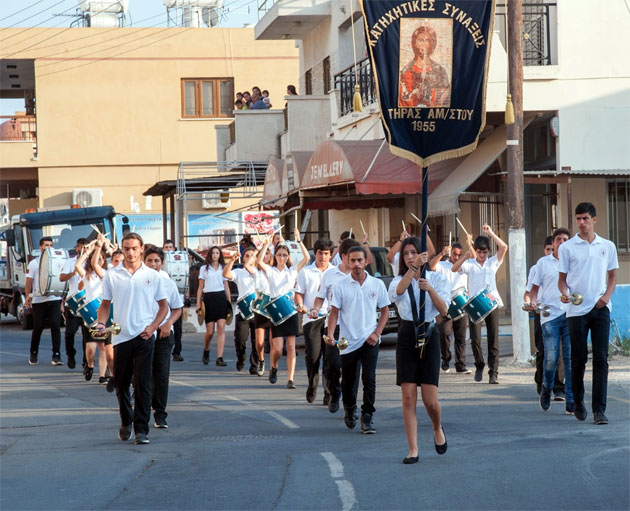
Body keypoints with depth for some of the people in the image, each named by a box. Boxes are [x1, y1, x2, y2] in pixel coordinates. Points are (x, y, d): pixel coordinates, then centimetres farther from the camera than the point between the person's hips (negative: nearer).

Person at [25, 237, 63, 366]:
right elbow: (28, 281, 4)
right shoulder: (34, 263, 6)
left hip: (54, 299, 1)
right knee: (37, 328, 5)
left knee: (55, 326, -9)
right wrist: (28, 296, -9)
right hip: (38, 300, -1)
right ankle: (33, 354, 22)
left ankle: (56, 355, -7)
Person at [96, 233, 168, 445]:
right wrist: (101, 324, -7)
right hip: (121, 337, 1)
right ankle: (126, 422, 31)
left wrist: (153, 327, -4)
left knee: (143, 384, -7)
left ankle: (141, 430, -4)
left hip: (144, 337, -1)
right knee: (121, 384, 10)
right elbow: (105, 304, 12)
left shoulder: (152, 276, 5)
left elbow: (163, 306, 11)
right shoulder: (112, 275, 6)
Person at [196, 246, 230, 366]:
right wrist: (198, 304, 1)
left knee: (221, 328, -11)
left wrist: (229, 302, 10)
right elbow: (200, 288, 8)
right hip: (208, 298, -1)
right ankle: (206, 351, 28)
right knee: (210, 331, -2)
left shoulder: (223, 268, 13)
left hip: (221, 298, 1)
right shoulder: (204, 268, 9)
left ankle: (220, 358, -12)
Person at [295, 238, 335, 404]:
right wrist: (300, 305, -12)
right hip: (311, 318, -1)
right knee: (312, 355, -7)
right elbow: (299, 293, 8)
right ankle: (312, 387, 16)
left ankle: (329, 393, -2)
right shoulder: (305, 272, 11)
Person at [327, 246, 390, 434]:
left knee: (369, 378, -12)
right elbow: (334, 312, 1)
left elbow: (384, 311, 9)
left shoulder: (377, 284, 2)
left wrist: (377, 333, -4)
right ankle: (349, 410, 37)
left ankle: (367, 418, -5)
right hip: (348, 341, 1)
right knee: (348, 381, 10)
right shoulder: (340, 286, 0)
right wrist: (330, 334, -14)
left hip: (369, 341, -1)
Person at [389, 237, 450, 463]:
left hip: (429, 336, -1)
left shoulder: (437, 279, 5)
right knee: (408, 397, -3)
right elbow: (399, 290, -20)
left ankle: (437, 429, 29)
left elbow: (444, 311, -6)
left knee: (430, 400, -4)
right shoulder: (398, 280, 7)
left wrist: (430, 289, -21)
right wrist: (414, 267, -32)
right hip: (406, 336, 1)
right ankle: (413, 450, 2)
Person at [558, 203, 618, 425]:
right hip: (576, 309, -1)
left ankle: (599, 409, -7)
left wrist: (607, 295, -2)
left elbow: (613, 275, 16)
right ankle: (578, 402, 23)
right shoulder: (567, 248, 3)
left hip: (600, 309, 1)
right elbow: (562, 279, 6)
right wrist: (565, 293, -15)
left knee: (601, 358, -6)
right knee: (578, 358, 4)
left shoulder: (607, 246, 8)